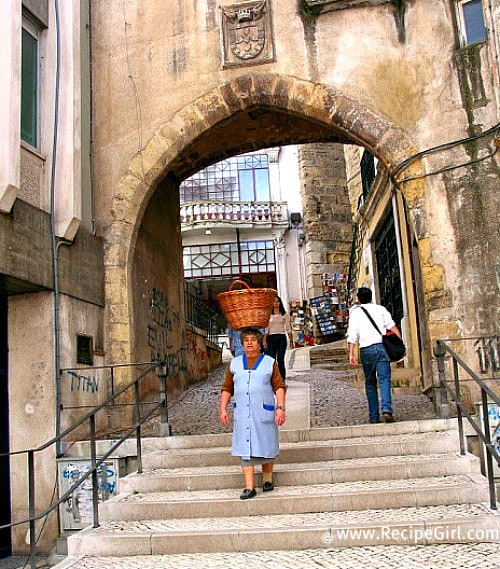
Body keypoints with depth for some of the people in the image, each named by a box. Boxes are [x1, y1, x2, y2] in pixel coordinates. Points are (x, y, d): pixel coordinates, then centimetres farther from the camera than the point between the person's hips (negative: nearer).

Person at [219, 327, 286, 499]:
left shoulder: (269, 363, 4)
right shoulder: (234, 364, 11)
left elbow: (279, 387, -1)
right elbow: (227, 388, 12)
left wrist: (281, 408, -12)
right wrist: (223, 409, 4)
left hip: (264, 413, -2)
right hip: (242, 414, 2)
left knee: (266, 447, 7)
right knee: (245, 449, -2)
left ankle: (267, 480, 26)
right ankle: (249, 487, -1)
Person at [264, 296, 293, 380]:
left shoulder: (285, 314, 10)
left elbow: (288, 327, 8)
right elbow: (266, 328, 5)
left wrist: (291, 339, 0)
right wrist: (264, 340, -4)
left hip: (282, 338, 0)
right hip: (271, 338, 0)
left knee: (280, 360, -5)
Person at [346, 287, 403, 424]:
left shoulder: (355, 312, 7)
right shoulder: (380, 309, 11)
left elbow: (352, 335, -1)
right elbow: (392, 326, 1)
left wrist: (351, 354, -2)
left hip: (366, 349, 0)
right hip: (382, 346, 0)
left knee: (370, 383, 10)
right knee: (384, 380, -4)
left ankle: (374, 416, 10)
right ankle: (386, 409, -24)